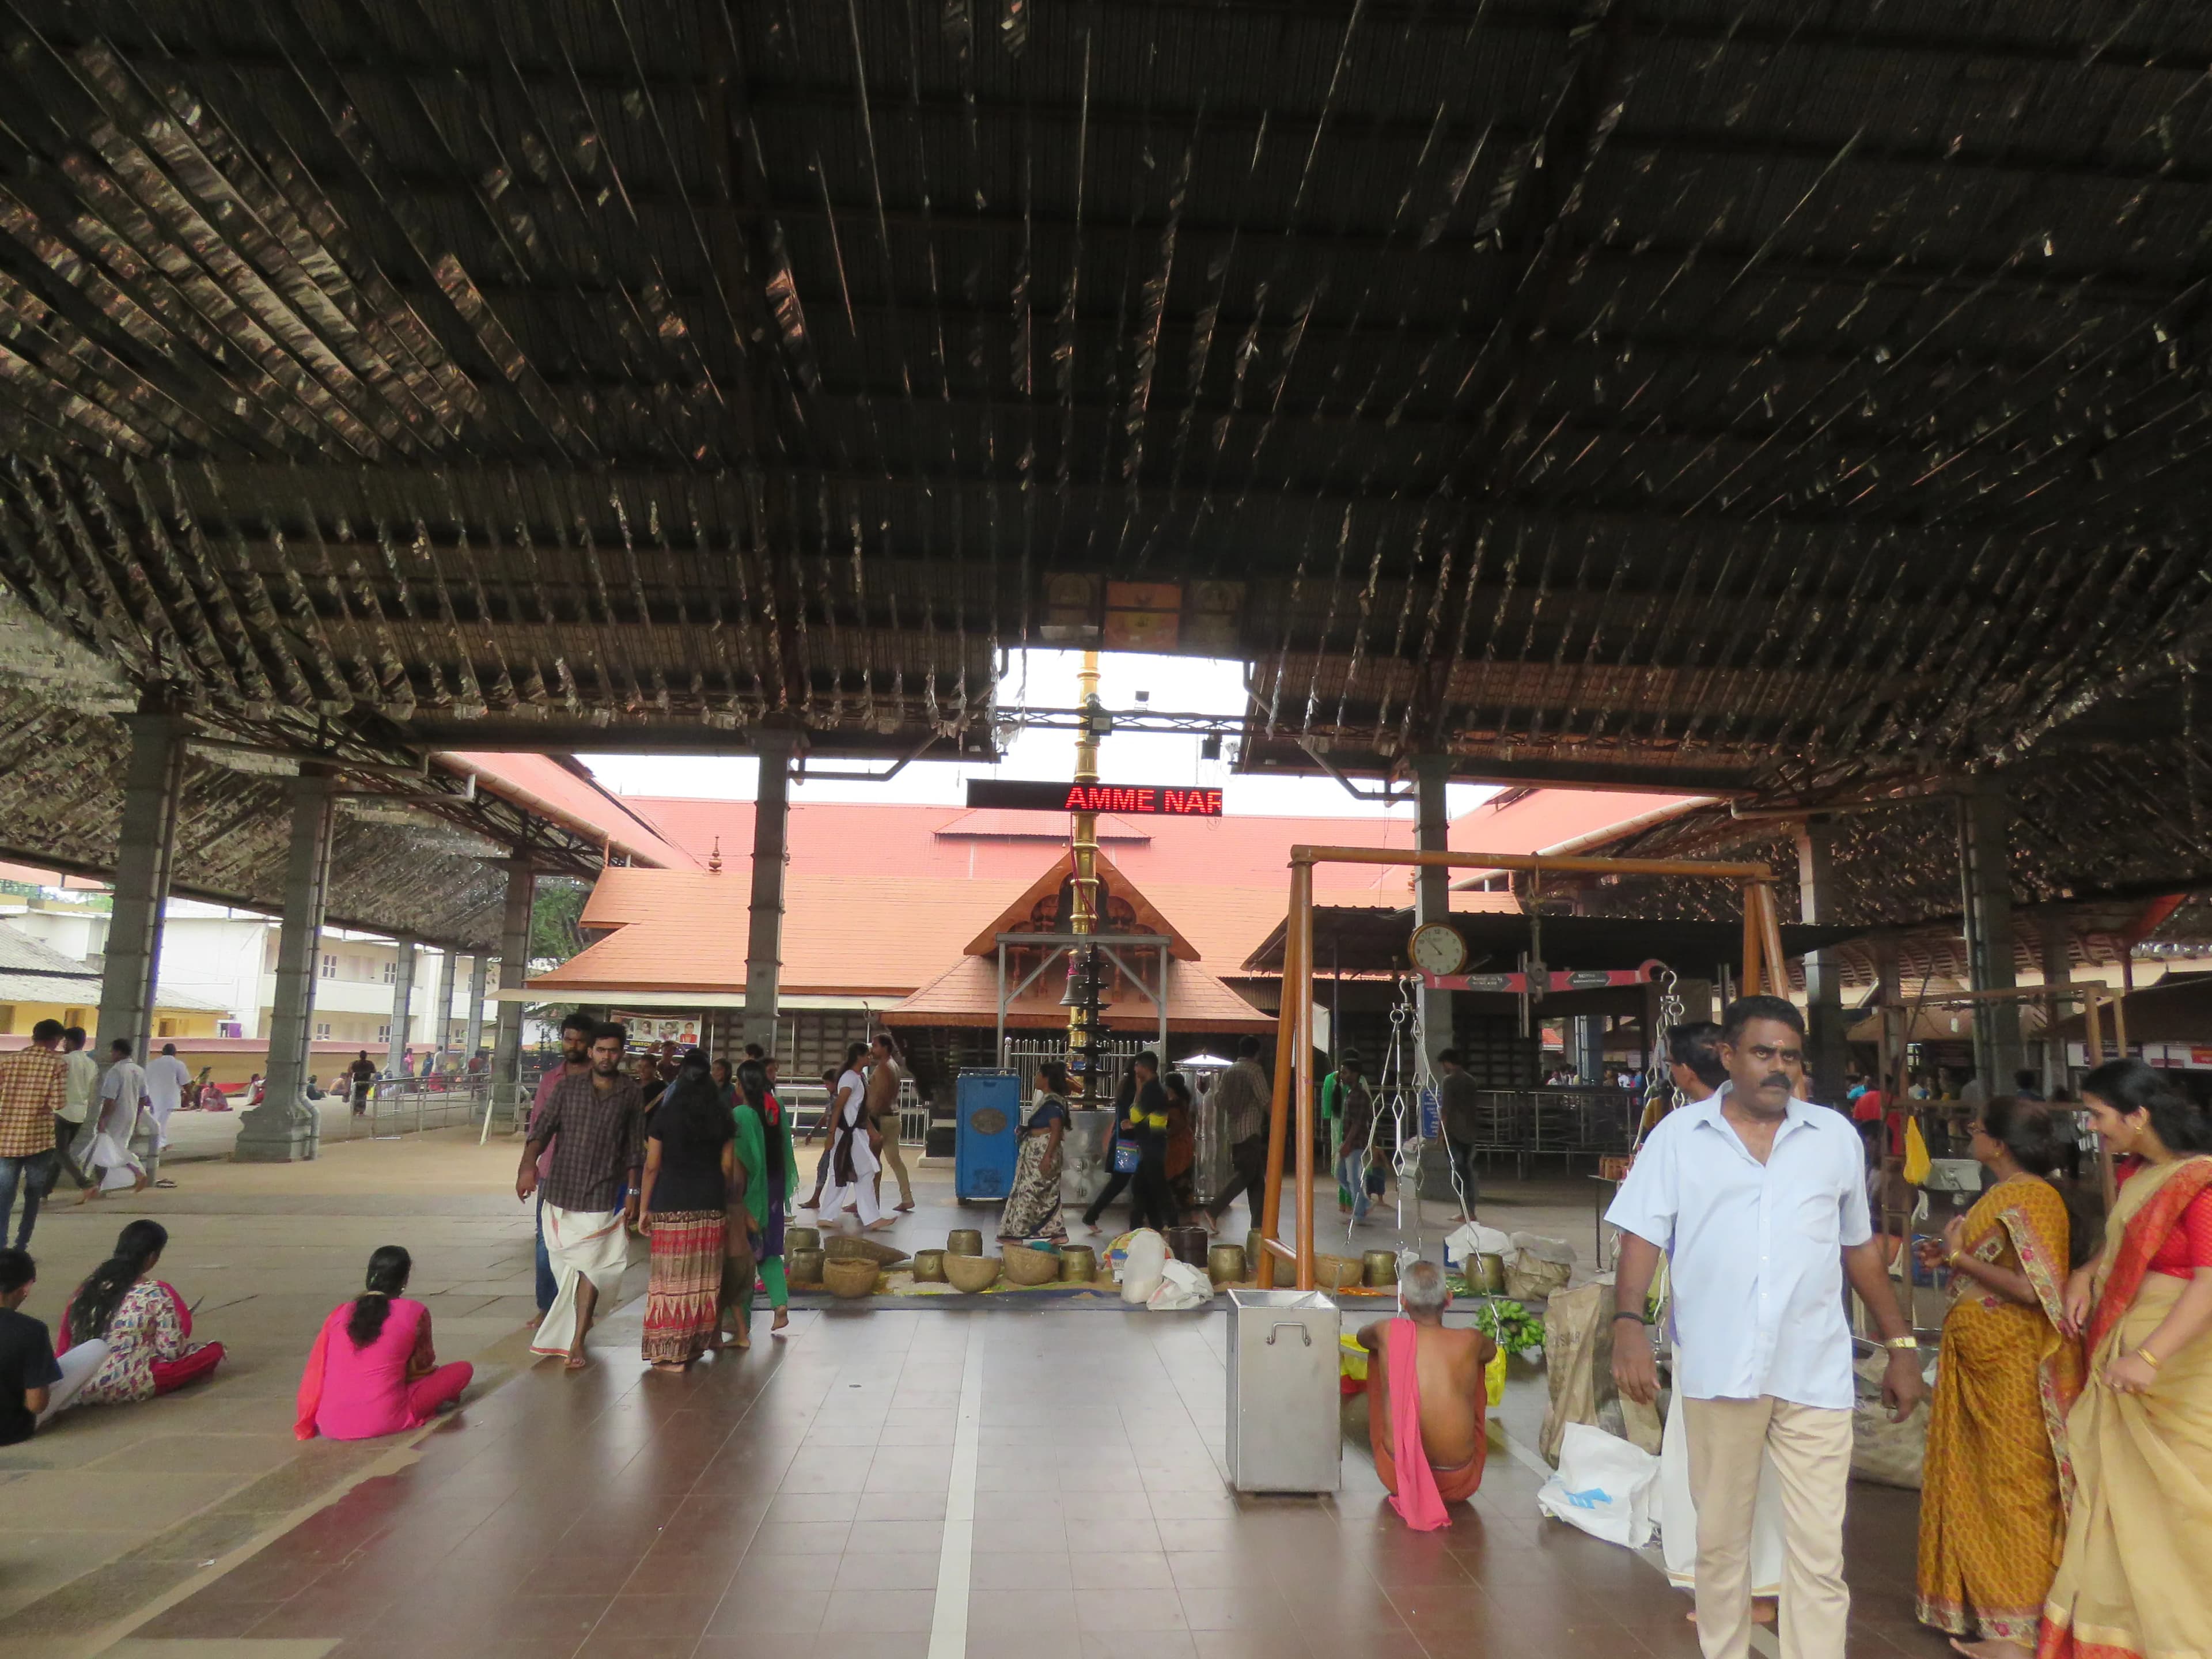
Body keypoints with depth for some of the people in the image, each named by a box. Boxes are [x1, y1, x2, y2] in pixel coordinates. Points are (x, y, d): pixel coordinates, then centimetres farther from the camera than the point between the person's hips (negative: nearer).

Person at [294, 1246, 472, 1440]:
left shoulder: (339, 1314, 8)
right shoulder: (414, 1312, -1)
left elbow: (315, 1374, 13)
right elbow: (424, 1363, 15)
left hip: (331, 1427, 4)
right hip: (385, 1422, -4)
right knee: (463, 1368, 11)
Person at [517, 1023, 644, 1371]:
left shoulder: (630, 1095, 3)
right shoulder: (568, 1087, 3)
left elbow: (635, 1149, 6)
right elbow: (542, 1128, -4)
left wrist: (632, 1193, 3)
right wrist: (529, 1164, -21)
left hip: (603, 1197, -2)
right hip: (561, 1190, 2)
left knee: (589, 1267, -6)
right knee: (564, 1266, 12)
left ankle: (576, 1343, -3)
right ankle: (576, 1324, 33)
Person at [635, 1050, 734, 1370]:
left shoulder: (666, 1114, -3)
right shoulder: (722, 1117, 5)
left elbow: (652, 1166, -3)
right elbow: (728, 1166, 7)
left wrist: (644, 1208, 4)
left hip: (672, 1204, -3)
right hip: (712, 1206, 3)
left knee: (672, 1276, 1)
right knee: (705, 1278, 12)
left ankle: (672, 1354, 2)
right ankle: (698, 1342, 21)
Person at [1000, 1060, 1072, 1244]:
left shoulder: (1053, 1102, -17)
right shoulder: (1045, 1098, 13)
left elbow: (1056, 1130, -21)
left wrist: (1047, 1156, -24)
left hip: (1042, 1151, -10)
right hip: (1035, 1151, 10)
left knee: (1028, 1191, -4)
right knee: (1047, 1194, 11)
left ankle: (1015, 1233, 1)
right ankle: (1058, 1232, 15)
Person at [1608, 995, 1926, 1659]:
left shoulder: (1836, 1136, 8)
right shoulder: (1678, 1136, 1)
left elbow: (1860, 1247, 17)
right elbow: (1642, 1236, -2)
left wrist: (1900, 1344, 16)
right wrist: (1629, 1325, -16)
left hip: (1816, 1376, 1)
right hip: (1718, 1373, -1)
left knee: (1818, 1554, 1)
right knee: (1719, 1541, 13)